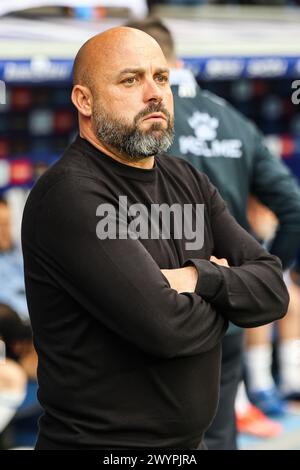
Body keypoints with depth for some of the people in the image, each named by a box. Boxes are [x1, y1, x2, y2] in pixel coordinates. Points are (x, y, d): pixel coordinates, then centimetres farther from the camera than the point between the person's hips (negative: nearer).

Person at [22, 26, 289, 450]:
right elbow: (165, 325, -26)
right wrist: (223, 300, -5)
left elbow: (273, 290, 2)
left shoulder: (186, 180, 7)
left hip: (189, 441, 8)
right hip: (98, 438, -7)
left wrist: (200, 278, -17)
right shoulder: (69, 194, -20)